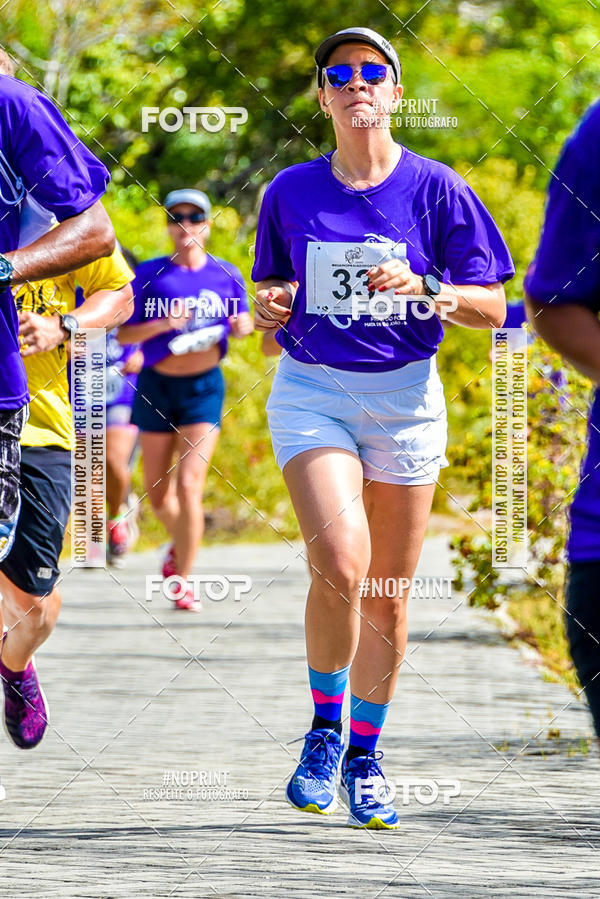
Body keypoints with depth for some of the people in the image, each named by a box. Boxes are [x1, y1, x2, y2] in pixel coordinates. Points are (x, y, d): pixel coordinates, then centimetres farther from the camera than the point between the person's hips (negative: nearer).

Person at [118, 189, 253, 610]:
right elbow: (124, 334, -4)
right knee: (157, 494, 9)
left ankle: (184, 582, -4)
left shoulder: (226, 274, 2)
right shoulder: (151, 274, -2)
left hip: (204, 386, -1)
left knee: (189, 485, -13)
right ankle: (181, 540, 42)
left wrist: (242, 325, -9)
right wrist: (163, 324, -21)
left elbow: (241, 322, 15)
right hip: (156, 386, 1)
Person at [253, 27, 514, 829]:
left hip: (405, 397, 0)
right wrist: (270, 312, -6)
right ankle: (324, 725, 1)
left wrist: (422, 288, -19)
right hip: (311, 392, 0)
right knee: (341, 563, -22)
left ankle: (363, 756, 22)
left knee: (388, 593, 4)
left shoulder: (434, 189, -1)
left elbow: (492, 308, -1)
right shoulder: (291, 192, 5)